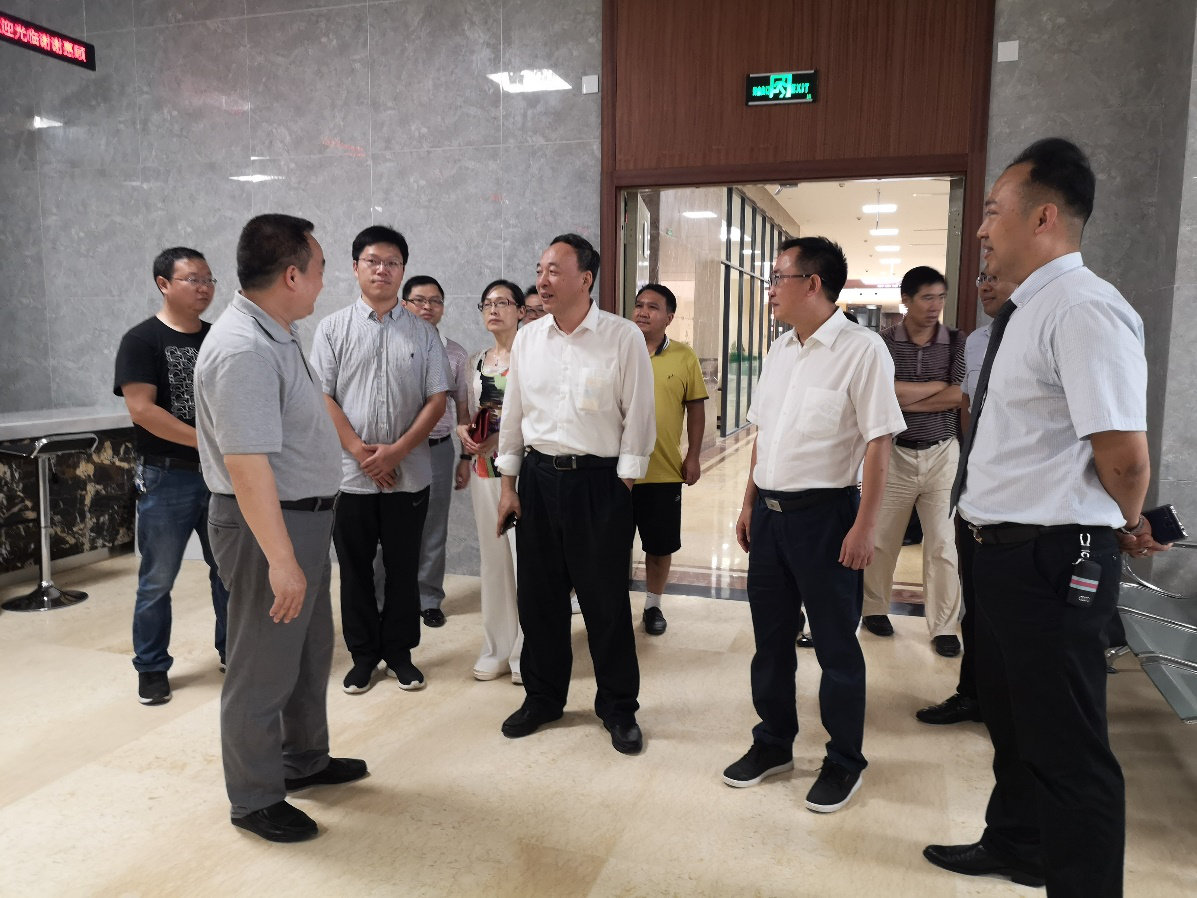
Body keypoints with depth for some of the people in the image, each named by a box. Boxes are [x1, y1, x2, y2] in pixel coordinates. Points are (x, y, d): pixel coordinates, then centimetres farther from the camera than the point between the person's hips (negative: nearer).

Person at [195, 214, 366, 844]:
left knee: (310, 651, 22)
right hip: (267, 526, -10)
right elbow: (248, 466, -29)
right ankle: (254, 799, 22)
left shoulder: (277, 336, 9)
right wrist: (281, 559, -28)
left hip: (304, 515, 10)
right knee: (265, 667, 5)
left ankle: (304, 759, 40)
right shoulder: (244, 350, -24)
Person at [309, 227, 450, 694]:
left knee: (403, 566, 10)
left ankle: (399, 651, 25)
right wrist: (359, 450, -12)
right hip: (349, 472, 0)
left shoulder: (423, 333, 4)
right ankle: (363, 654, 24)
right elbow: (321, 396, -3)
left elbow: (437, 399, -1)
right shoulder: (333, 328, 3)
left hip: (409, 473, 1)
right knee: (355, 568, 9)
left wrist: (396, 450, -11)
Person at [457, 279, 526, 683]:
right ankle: (497, 648, 22)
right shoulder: (477, 362, 15)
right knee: (493, 557, 11)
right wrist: (464, 431, 0)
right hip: (484, 468, 6)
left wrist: (502, 438, -20)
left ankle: (527, 653, 9)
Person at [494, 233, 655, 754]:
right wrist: (508, 484, 8)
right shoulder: (527, 338, 6)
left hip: (600, 481, -4)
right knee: (538, 594, 12)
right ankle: (543, 697, 31)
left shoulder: (623, 338, -7)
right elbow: (513, 413, 10)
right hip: (538, 477, 4)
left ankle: (619, 708, 23)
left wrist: (624, 482, -7)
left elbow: (638, 416, -5)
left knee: (606, 600, 5)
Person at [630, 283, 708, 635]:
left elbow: (696, 409, 4)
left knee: (661, 544, 11)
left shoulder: (684, 357, -1)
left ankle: (653, 605, 30)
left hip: (664, 471, 0)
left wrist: (693, 457, 0)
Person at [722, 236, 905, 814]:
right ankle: (773, 744, 34)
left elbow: (878, 443, -14)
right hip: (770, 508, 7)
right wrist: (749, 503, 15)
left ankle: (844, 762, 25)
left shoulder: (861, 350, -12)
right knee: (770, 637, 16)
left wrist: (864, 527, -17)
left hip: (825, 512, -7)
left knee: (835, 645, 7)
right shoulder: (779, 352, 10)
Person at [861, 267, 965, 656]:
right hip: (894, 453, -1)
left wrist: (906, 400, -12)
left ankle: (944, 627, 15)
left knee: (943, 545, 4)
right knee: (882, 539, 9)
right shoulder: (883, 343, -3)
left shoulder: (956, 342, 2)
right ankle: (874, 609, 29)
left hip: (942, 454, 1)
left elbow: (960, 397, -10)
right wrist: (938, 385, -10)